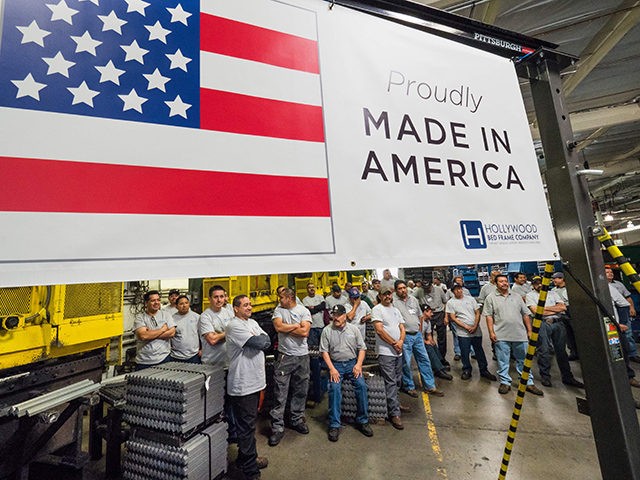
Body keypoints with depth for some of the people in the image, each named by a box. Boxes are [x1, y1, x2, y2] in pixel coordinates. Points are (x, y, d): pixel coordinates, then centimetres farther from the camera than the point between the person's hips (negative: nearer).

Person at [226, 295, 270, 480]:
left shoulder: (252, 322, 10)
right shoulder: (234, 326, -19)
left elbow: (266, 341, 4)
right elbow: (259, 343, -24)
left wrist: (257, 340, -13)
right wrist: (261, 340, -4)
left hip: (255, 381, 8)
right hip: (243, 386, -8)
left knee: (249, 423, 23)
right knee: (247, 428, 6)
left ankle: (246, 459, 41)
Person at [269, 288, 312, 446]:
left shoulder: (304, 311, -4)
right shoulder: (278, 310, 0)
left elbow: (305, 332, -15)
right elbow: (278, 327, -16)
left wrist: (286, 328, -11)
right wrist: (296, 326, -10)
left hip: (302, 356, 1)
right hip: (285, 356, -1)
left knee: (300, 391, 14)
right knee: (280, 393, 2)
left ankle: (297, 420, 33)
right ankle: (277, 428, 16)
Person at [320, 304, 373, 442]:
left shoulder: (354, 329, 4)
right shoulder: (327, 330, 0)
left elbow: (362, 348, 6)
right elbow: (324, 351, -2)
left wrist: (358, 364, -7)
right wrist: (331, 368, -11)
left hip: (352, 363, 1)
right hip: (335, 364, -1)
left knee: (361, 385, -17)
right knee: (334, 388, -22)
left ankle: (362, 421, 1)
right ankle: (334, 425, -8)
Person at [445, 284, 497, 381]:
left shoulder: (471, 299, 5)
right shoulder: (450, 303, -3)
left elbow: (477, 313, 3)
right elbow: (453, 318, -6)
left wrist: (475, 326, -9)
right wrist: (466, 327, -13)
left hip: (476, 331, 2)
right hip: (463, 333, -2)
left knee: (479, 351, 12)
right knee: (464, 353, 5)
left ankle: (484, 370, 27)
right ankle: (467, 370, 22)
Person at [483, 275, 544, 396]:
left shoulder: (517, 296, 13)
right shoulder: (490, 298, 1)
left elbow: (525, 315, 14)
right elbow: (489, 316, -3)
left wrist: (529, 330, 7)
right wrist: (491, 332, -9)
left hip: (520, 334, 3)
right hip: (501, 336, -3)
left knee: (524, 360, 11)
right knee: (503, 361, 4)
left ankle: (529, 383, 23)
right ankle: (505, 382, 16)